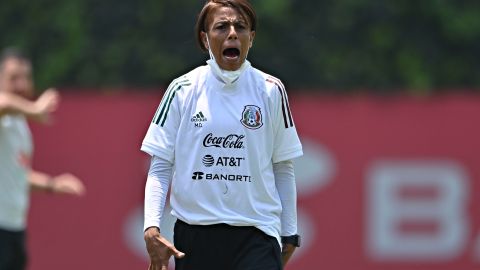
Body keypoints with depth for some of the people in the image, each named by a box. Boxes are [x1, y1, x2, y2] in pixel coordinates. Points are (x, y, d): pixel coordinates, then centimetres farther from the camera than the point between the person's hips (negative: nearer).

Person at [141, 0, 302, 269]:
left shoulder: (271, 90, 4)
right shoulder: (182, 90, 3)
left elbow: (283, 169, 10)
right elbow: (160, 167, 2)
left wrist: (289, 234, 8)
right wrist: (152, 228, -10)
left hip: (256, 236, -1)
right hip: (194, 234, 1)